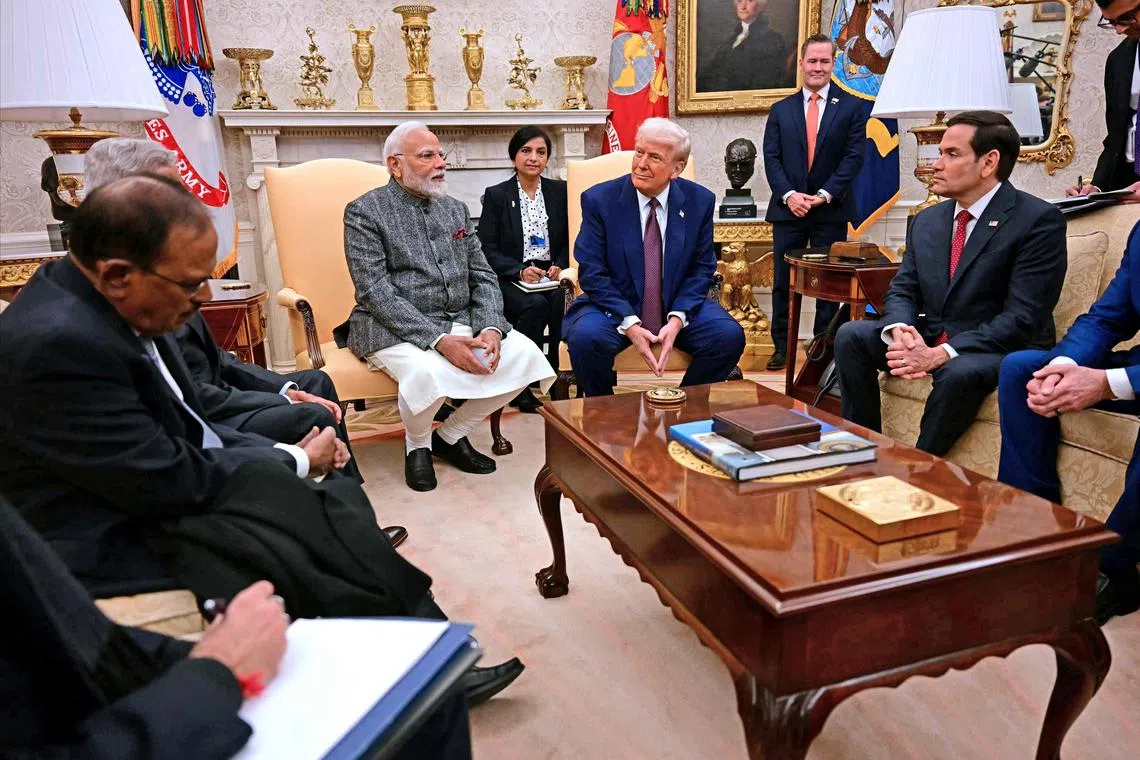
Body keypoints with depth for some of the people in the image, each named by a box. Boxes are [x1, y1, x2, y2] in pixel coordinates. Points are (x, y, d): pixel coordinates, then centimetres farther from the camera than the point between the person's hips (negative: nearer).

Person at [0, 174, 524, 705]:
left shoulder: (102, 303, 1)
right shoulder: (57, 344, -27)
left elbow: (184, 424, 9)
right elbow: (170, 481, -24)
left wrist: (284, 455, -5)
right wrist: (296, 462, -11)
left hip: (152, 493, 9)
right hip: (109, 547, -9)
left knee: (338, 496, -2)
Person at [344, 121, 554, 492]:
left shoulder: (455, 209, 15)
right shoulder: (364, 212, -3)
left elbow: (483, 277, 10)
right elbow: (375, 292, -14)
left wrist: (491, 329, -11)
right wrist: (439, 340, -25)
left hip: (461, 322, 6)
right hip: (395, 329, -6)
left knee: (526, 354, -16)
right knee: (428, 372, -37)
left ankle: (452, 435, 5)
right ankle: (417, 445, 0)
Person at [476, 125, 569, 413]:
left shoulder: (560, 191, 13)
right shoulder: (496, 195, 4)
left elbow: (569, 241, 13)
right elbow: (487, 249, -2)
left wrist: (559, 266, -8)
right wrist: (520, 271, -17)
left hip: (551, 276, 2)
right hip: (510, 281, -2)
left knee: (560, 301, -32)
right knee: (536, 304, -33)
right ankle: (520, 386, -20)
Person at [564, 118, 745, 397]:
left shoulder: (700, 201, 0)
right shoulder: (599, 199, -7)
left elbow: (702, 268, 3)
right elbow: (592, 273, -9)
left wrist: (677, 319, -15)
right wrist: (629, 325, -21)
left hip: (678, 307, 2)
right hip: (615, 308, -2)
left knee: (730, 336, -22)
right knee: (586, 337, -32)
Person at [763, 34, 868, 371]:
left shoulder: (851, 108, 4)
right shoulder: (781, 110, 10)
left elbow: (853, 157, -3)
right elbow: (771, 158, 3)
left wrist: (825, 194, -14)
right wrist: (788, 195, -12)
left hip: (831, 209, -1)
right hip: (788, 208, 2)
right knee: (783, 281, 4)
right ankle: (781, 346, 13)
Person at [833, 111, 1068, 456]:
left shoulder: (1039, 220, -12)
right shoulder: (927, 221, 9)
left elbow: (1023, 317, -19)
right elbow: (902, 291, 8)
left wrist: (943, 353, -28)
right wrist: (900, 330, -17)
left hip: (1001, 350, -6)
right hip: (929, 338, 6)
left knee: (959, 373, -37)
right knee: (851, 335, -12)